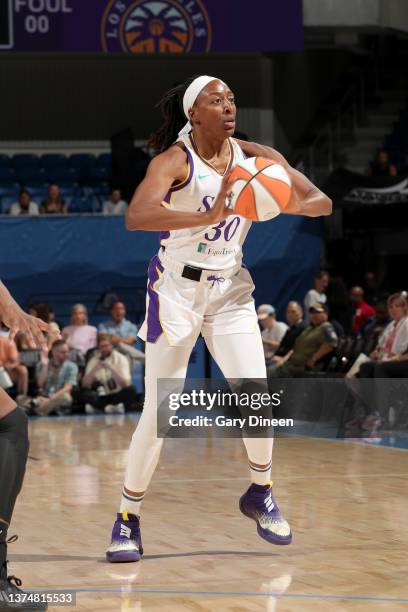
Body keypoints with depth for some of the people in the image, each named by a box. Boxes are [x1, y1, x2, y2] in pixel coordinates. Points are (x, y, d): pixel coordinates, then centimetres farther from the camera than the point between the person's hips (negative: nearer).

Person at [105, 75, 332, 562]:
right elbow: (136, 216, -34)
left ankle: (259, 493, 19)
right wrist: (208, 217, -46)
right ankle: (127, 518, 9)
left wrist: (289, 206, -26)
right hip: (177, 288, -4)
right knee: (160, 410, -6)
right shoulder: (174, 160, -16)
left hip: (231, 289, 4)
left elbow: (323, 202, -3)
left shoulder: (256, 158, -2)